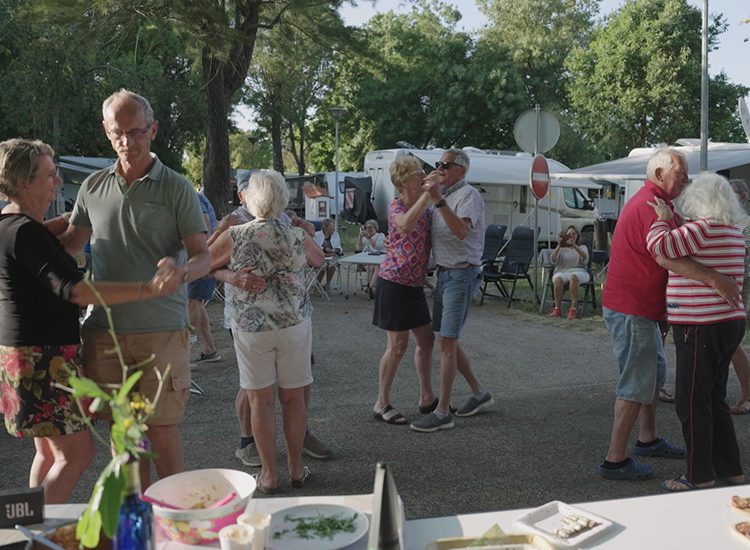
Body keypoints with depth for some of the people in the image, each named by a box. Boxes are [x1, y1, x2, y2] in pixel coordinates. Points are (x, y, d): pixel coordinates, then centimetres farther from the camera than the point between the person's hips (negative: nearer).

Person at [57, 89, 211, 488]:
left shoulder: (176, 188, -2)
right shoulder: (93, 186, 9)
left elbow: (203, 256, -6)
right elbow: (69, 242, 21)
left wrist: (182, 272, -28)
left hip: (161, 329, -4)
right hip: (104, 326, 4)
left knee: (161, 427, 0)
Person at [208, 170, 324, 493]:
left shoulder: (235, 236, -7)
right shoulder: (298, 237, -1)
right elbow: (319, 260, 20)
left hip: (250, 324, -2)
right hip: (294, 321, 2)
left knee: (260, 400, 8)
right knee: (293, 398, 12)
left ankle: (268, 475, 15)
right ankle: (296, 469, 23)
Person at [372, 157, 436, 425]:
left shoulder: (425, 209, 10)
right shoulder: (396, 207, -12)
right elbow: (406, 225, -37)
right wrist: (428, 192, -36)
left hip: (415, 285, 8)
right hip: (394, 282, -8)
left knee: (426, 340, 12)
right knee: (398, 345, -3)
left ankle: (427, 398, 26)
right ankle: (382, 404, 10)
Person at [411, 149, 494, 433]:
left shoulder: (469, 196, -11)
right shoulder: (444, 195, 15)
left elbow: (461, 230, -30)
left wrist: (438, 199, -36)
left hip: (461, 274, -9)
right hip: (444, 272, 9)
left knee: (446, 342, -9)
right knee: (447, 341, 13)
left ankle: (442, 412, -4)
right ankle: (480, 394, 27)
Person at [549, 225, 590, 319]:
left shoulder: (582, 247, 19)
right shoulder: (562, 249, 23)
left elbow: (585, 259, -7)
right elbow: (553, 260, 1)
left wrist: (575, 246, -22)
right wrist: (558, 246, -15)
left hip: (579, 271, -1)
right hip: (562, 271, 1)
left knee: (574, 276, -39)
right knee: (558, 279, -37)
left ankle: (573, 308, -38)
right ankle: (557, 308, -29)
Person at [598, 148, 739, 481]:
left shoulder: (650, 202, 19)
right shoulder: (651, 204, -18)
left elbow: (665, 252, 21)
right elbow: (665, 257, -32)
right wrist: (713, 279, -36)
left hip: (642, 307, 11)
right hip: (631, 308, -11)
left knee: (655, 371, 21)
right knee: (637, 383, -6)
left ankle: (647, 440, 34)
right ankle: (615, 460, 0)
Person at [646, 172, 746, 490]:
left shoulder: (703, 228, -17)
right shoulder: (734, 233, 13)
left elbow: (659, 246, -20)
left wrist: (663, 219, -5)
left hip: (702, 328, -10)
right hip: (730, 323, 10)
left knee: (691, 403, 0)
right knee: (715, 400, 18)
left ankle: (701, 478, 7)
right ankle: (730, 471, 26)